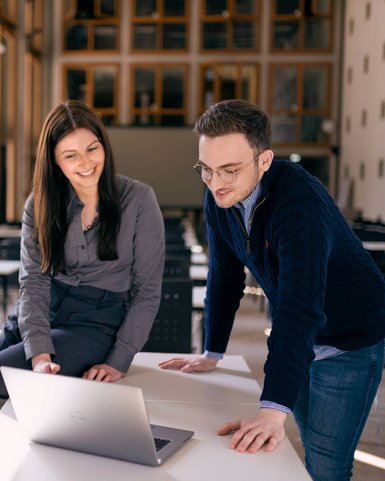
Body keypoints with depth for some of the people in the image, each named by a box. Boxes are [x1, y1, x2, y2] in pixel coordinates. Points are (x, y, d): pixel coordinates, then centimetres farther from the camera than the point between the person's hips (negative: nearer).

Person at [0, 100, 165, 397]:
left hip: (99, 322, -4)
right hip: (43, 315, 4)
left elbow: (147, 291, -5)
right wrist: (40, 355, -22)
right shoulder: (40, 204, 2)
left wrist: (118, 362, -14)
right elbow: (33, 282, -7)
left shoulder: (138, 199, -6)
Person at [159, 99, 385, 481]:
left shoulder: (300, 200, -32)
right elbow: (224, 277, 2)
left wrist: (273, 410, -47)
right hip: (294, 338, 7)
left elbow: (301, 305, -41)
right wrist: (211, 354, 6)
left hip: (352, 339, -6)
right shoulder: (218, 199, -10)